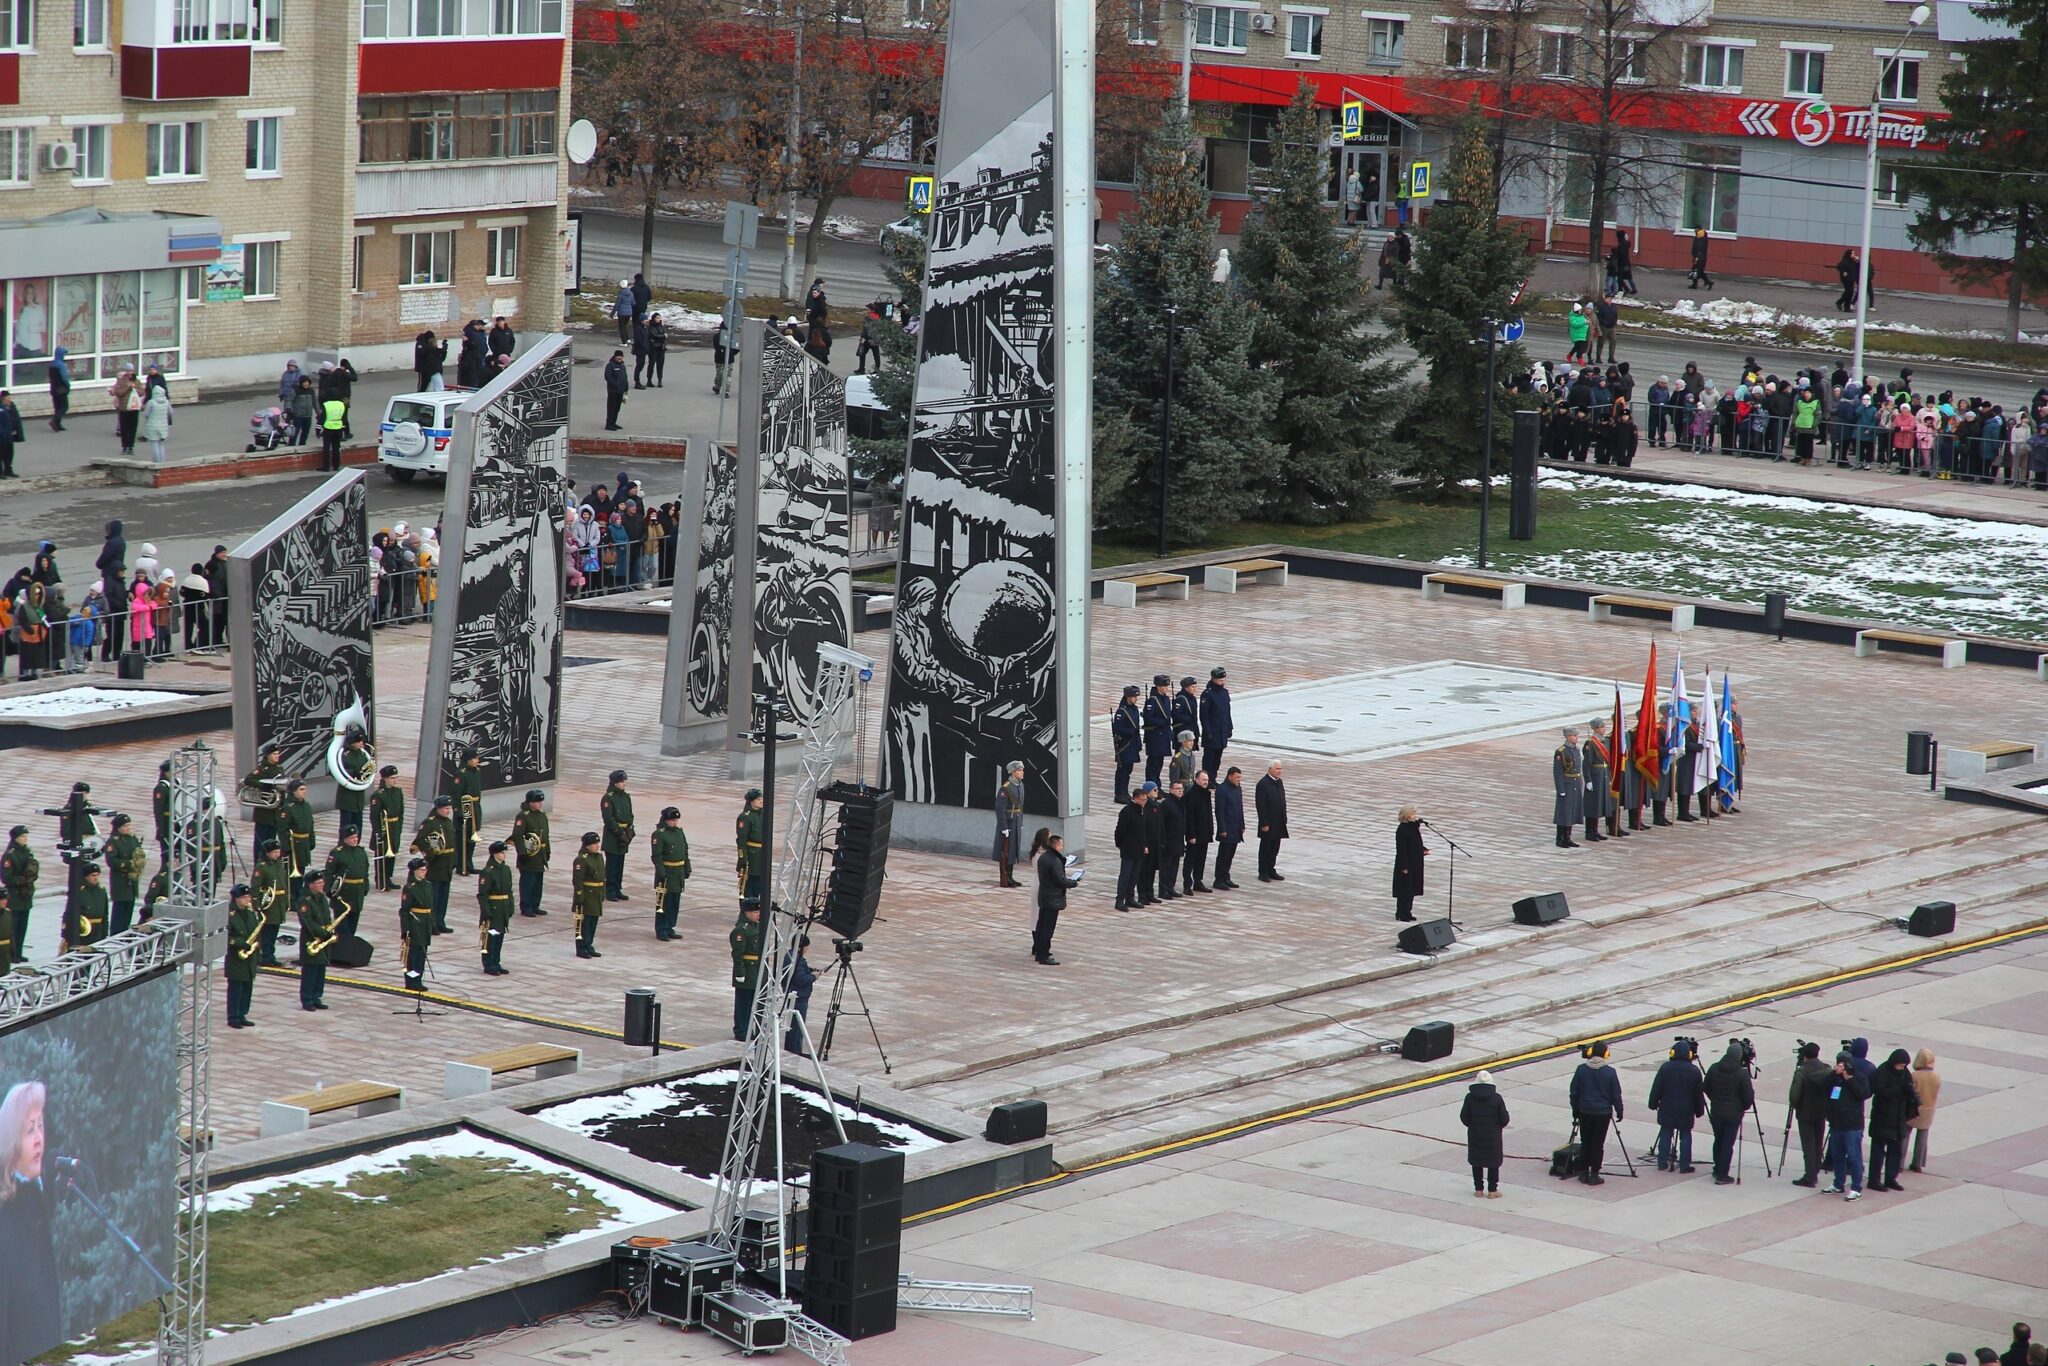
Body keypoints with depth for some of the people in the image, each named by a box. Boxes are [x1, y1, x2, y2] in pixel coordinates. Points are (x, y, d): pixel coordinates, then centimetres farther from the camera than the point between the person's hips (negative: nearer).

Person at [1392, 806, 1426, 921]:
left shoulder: (1414, 826, 7)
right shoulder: (1402, 829, -19)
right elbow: (1401, 849, -19)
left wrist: (1423, 850, -1)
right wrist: (1404, 867, -20)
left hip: (1415, 863, 9)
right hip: (1406, 863, -9)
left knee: (1412, 889, 14)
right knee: (1405, 889, -1)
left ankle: (1407, 912, 23)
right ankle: (1401, 914, 8)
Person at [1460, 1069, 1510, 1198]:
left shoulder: (1470, 1097, -10)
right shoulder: (1496, 1098, -13)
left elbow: (1464, 1117, -4)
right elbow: (1504, 1118, -8)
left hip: (1475, 1135, 1)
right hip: (1492, 1136, -1)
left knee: (1477, 1163, 13)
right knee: (1493, 1164, 9)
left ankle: (1479, 1189, 17)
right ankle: (1492, 1191, 10)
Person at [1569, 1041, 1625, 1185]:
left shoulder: (1581, 1070, -5)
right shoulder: (1609, 1072, -11)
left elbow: (1574, 1092, 1)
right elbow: (1616, 1095, -5)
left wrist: (1575, 1109, 13)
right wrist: (1619, 1111, 7)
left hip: (1585, 1112, 2)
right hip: (1603, 1113, -2)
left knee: (1585, 1142, 13)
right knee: (1598, 1144, 3)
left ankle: (1583, 1172, 16)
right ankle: (1594, 1175, 3)